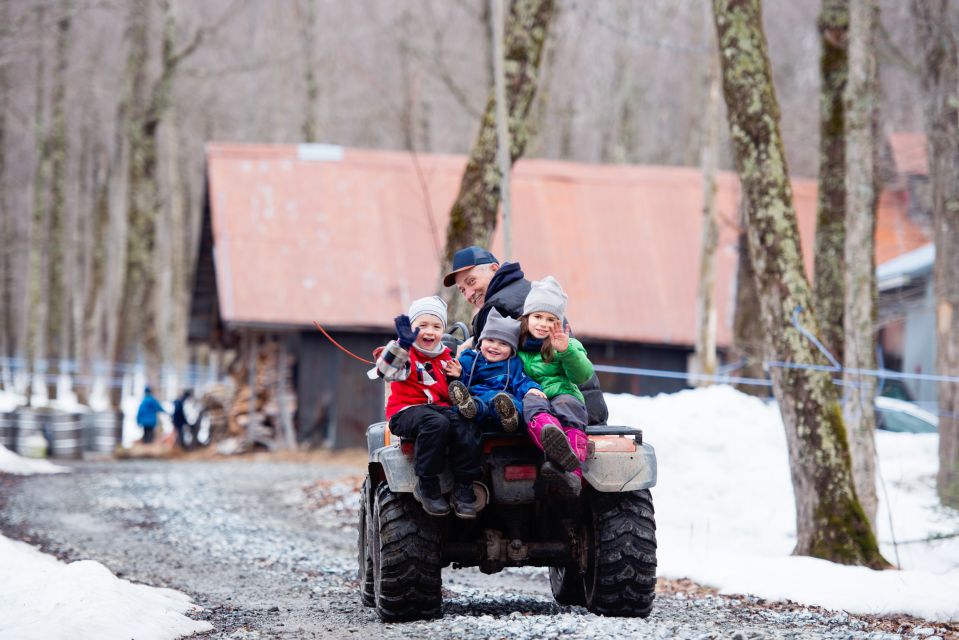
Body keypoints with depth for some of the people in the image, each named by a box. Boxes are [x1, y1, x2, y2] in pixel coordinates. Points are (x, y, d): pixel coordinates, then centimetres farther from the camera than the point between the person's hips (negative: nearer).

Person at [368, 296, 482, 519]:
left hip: (441, 408, 5)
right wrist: (402, 343, -34)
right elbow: (386, 371, -22)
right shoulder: (406, 354, 0)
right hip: (407, 410, -5)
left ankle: (463, 490, -21)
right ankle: (426, 486, -26)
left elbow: (451, 393, 30)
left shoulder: (445, 356, 19)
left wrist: (457, 378, 7)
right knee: (436, 423, -37)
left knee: (464, 427, -27)